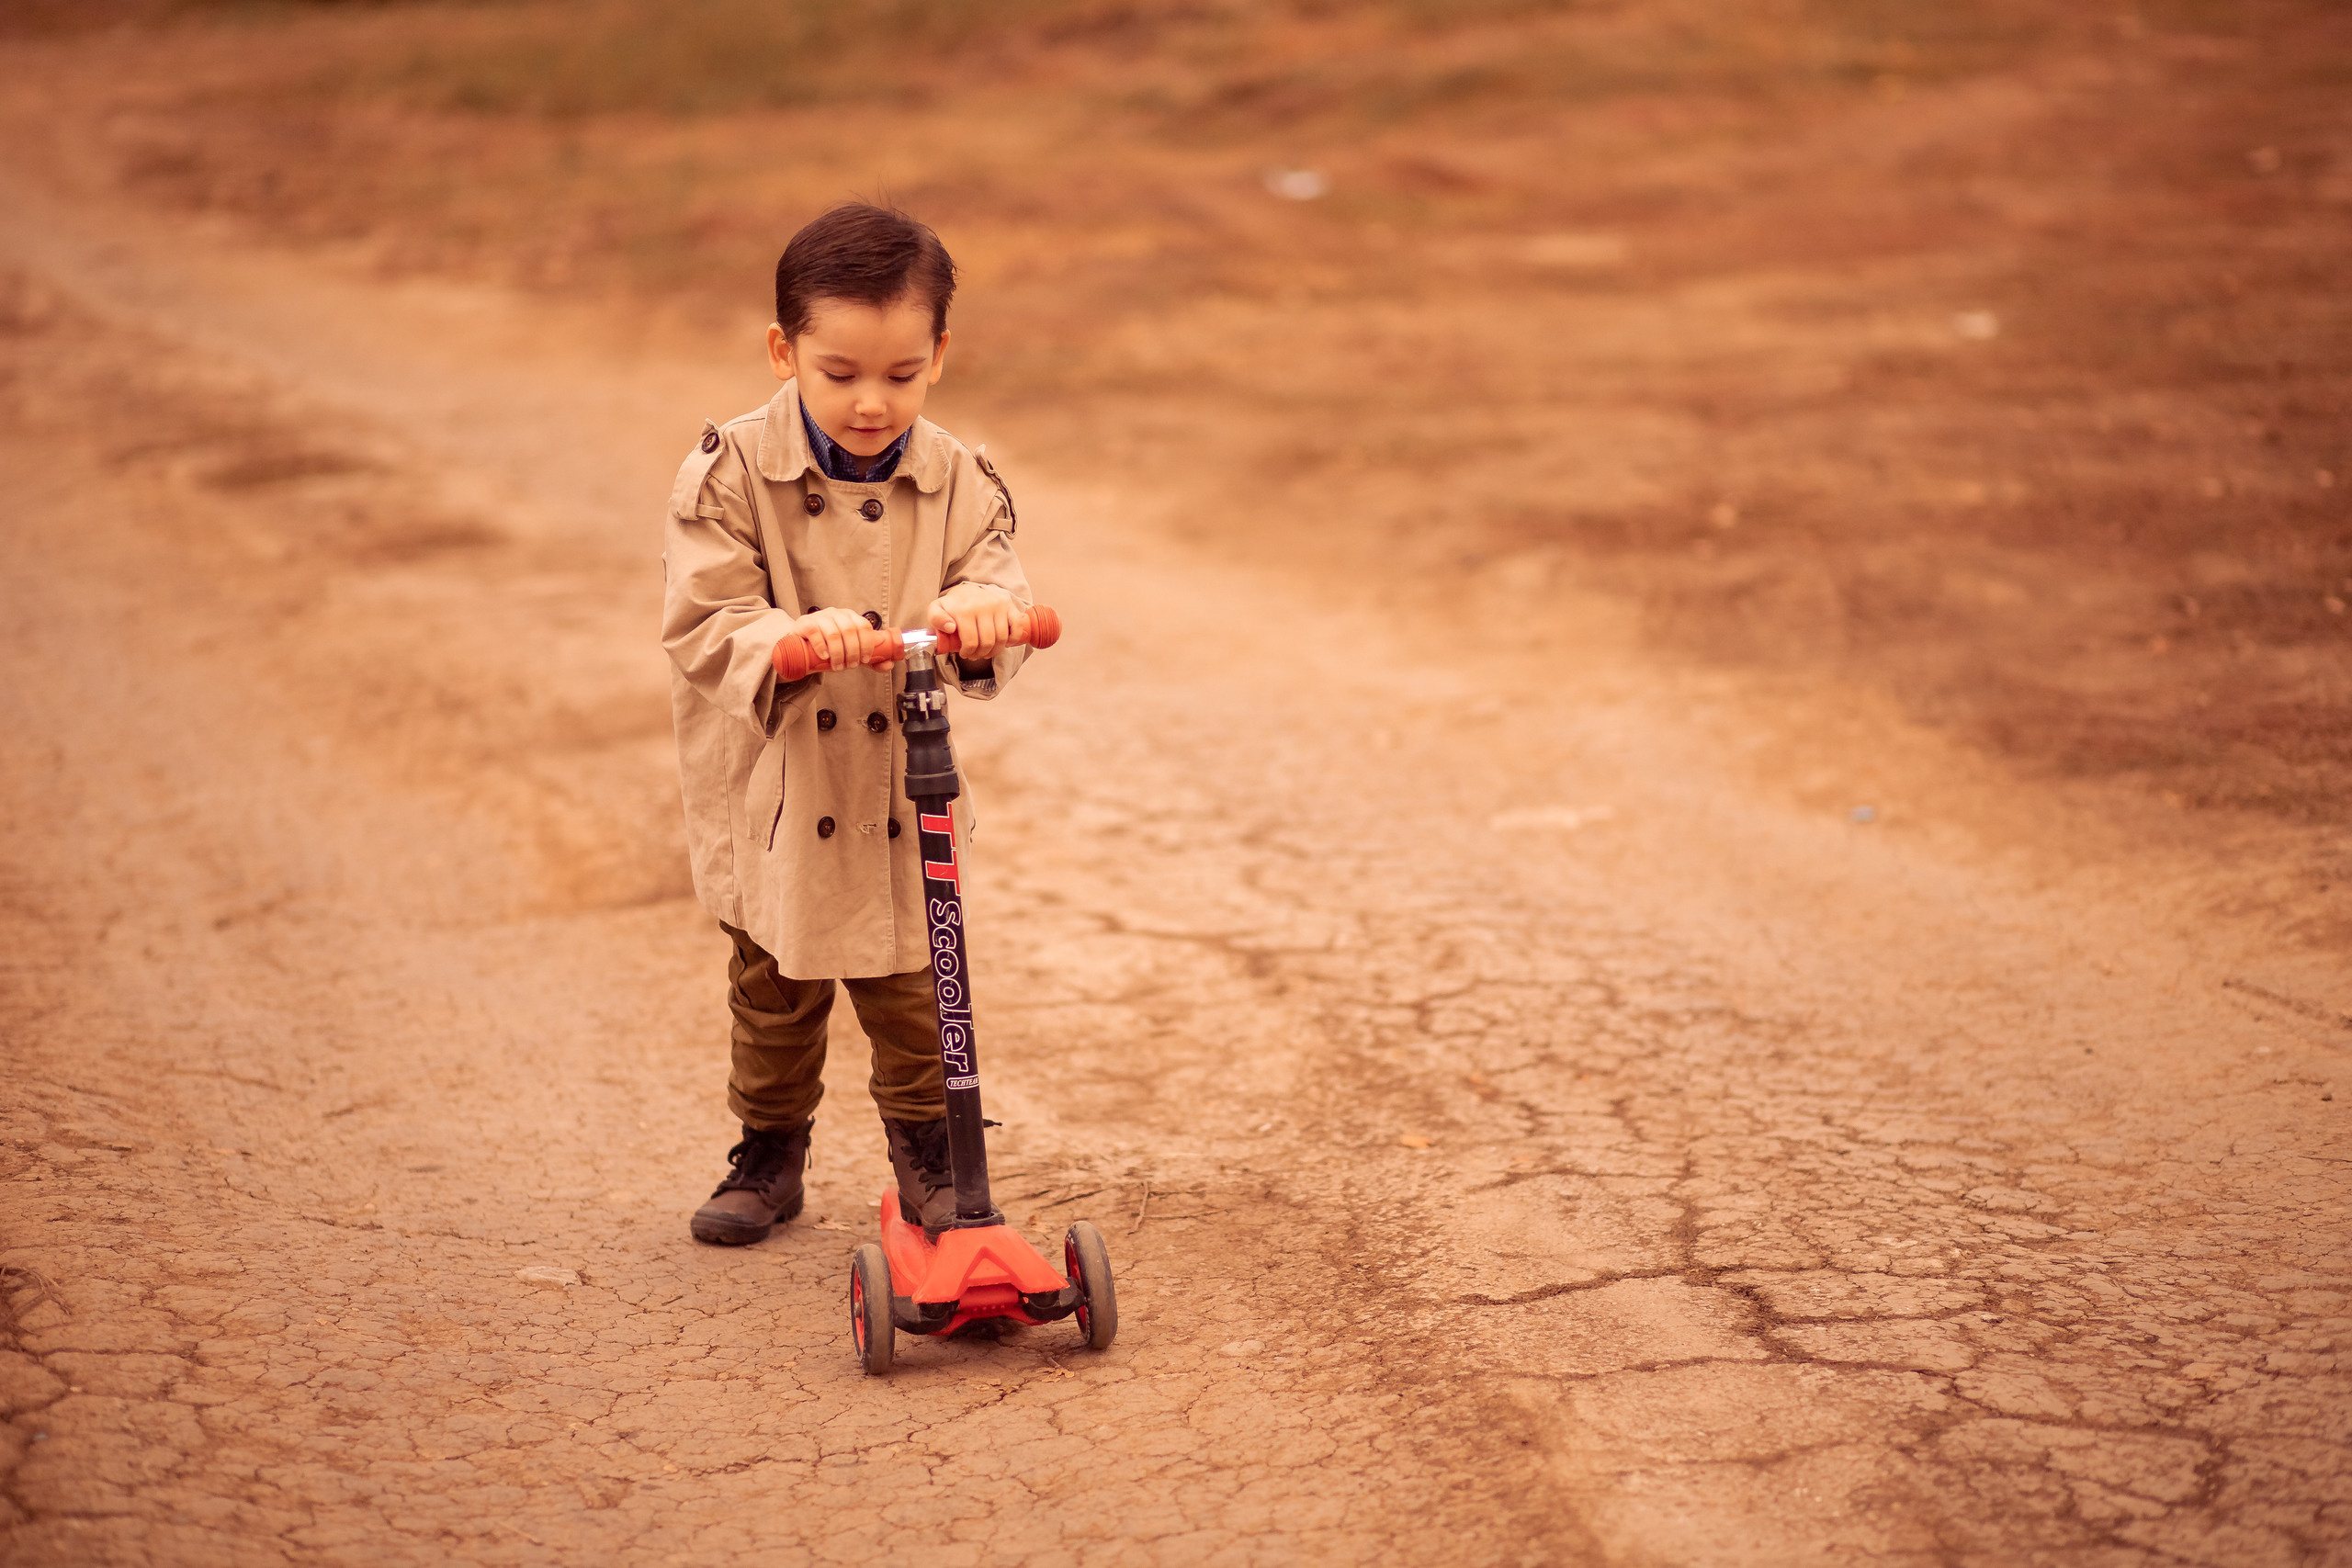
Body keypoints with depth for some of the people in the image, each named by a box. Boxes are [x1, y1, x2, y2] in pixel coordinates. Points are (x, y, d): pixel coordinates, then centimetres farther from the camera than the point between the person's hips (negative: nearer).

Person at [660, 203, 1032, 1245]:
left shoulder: (958, 483, -7)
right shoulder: (729, 474, -14)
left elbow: (1001, 587, -12)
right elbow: (699, 623, -20)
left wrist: (979, 613, -37)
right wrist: (790, 638, -39)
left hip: (904, 795, 1)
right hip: (772, 799, -1)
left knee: (912, 989, 12)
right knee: (774, 991, 16)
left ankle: (930, 1156, 32)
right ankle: (769, 1155, 35)